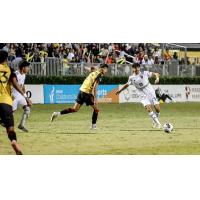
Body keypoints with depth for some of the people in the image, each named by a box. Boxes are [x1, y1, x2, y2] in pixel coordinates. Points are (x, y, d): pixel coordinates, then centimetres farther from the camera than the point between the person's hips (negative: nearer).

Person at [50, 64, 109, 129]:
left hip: (81, 91, 8)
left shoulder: (93, 73, 15)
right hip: (86, 93, -8)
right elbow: (94, 87, -19)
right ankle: (93, 126, 9)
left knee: (75, 109, 11)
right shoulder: (99, 75, -12)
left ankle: (57, 113, 5)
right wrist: (95, 99, -18)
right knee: (96, 109, 5)